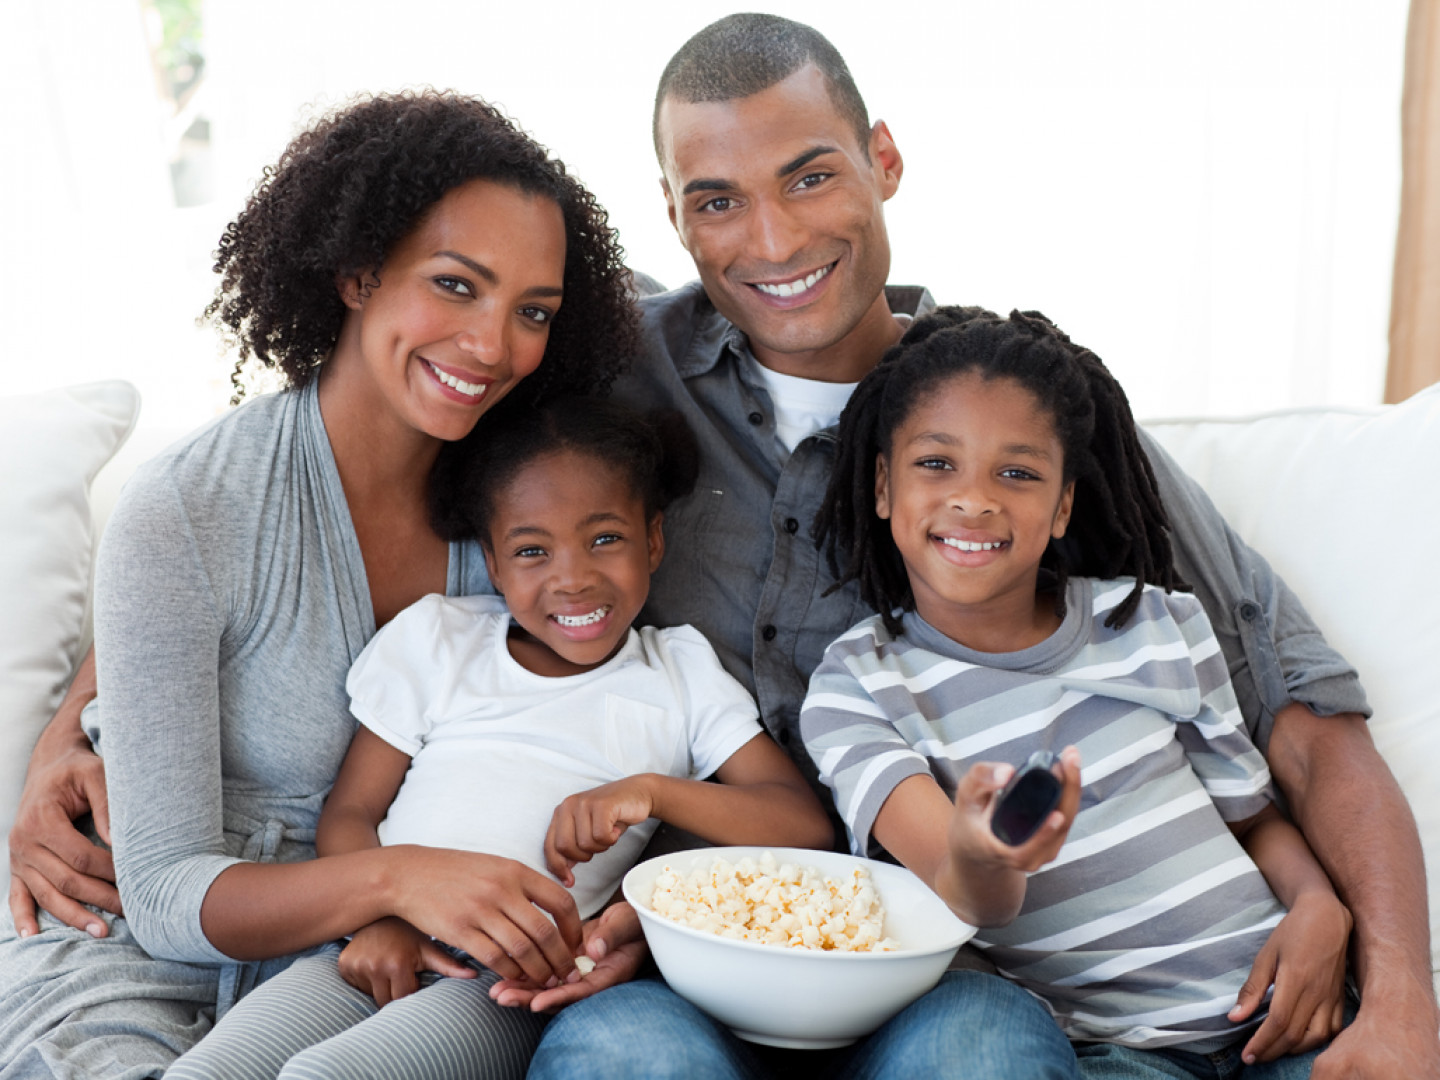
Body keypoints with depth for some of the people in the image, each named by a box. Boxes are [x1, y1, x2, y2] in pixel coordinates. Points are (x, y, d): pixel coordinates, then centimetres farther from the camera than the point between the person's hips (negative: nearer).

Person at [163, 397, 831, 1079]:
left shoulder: (680, 675, 13)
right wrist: (377, 920, -10)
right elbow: (351, 811, 11)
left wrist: (649, 790, -12)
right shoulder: (436, 637, 17)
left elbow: (806, 826, 3)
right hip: (373, 955, 3)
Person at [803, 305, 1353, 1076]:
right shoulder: (852, 690, 0)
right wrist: (977, 858, -39)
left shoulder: (1155, 623, 10)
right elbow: (974, 909, -14)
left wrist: (1321, 912, -3)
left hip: (1270, 1006, 3)